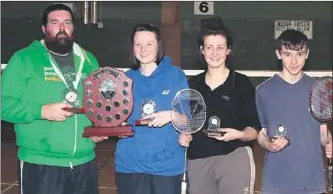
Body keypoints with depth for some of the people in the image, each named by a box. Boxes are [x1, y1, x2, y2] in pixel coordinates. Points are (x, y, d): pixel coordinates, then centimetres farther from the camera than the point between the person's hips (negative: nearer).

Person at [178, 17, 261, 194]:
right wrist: (183, 135, -1)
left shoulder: (242, 83, -1)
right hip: (198, 162, 4)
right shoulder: (192, 84, 10)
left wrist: (238, 134, -21)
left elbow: (254, 130, -2)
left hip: (234, 158, -3)